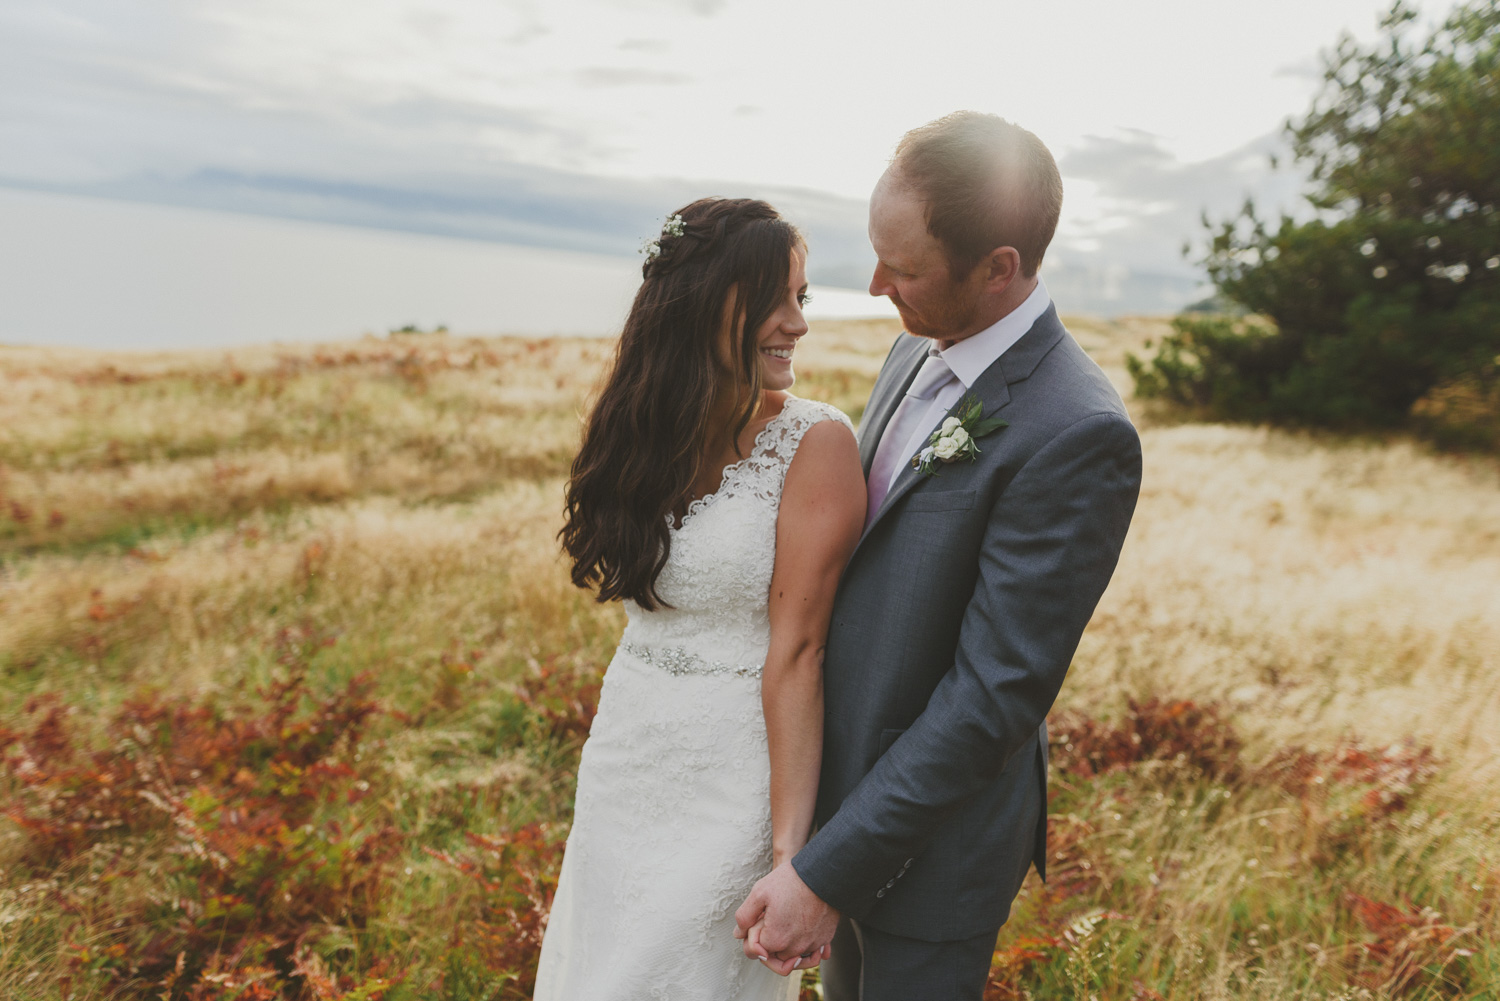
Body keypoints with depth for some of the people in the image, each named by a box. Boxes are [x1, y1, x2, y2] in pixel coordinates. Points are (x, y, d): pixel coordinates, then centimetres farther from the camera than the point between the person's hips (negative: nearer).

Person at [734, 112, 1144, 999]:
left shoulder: (1077, 434, -27)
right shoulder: (919, 349, -1)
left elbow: (997, 694, -27)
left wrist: (824, 875, -22)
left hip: (934, 832, -7)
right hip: (845, 775, 8)